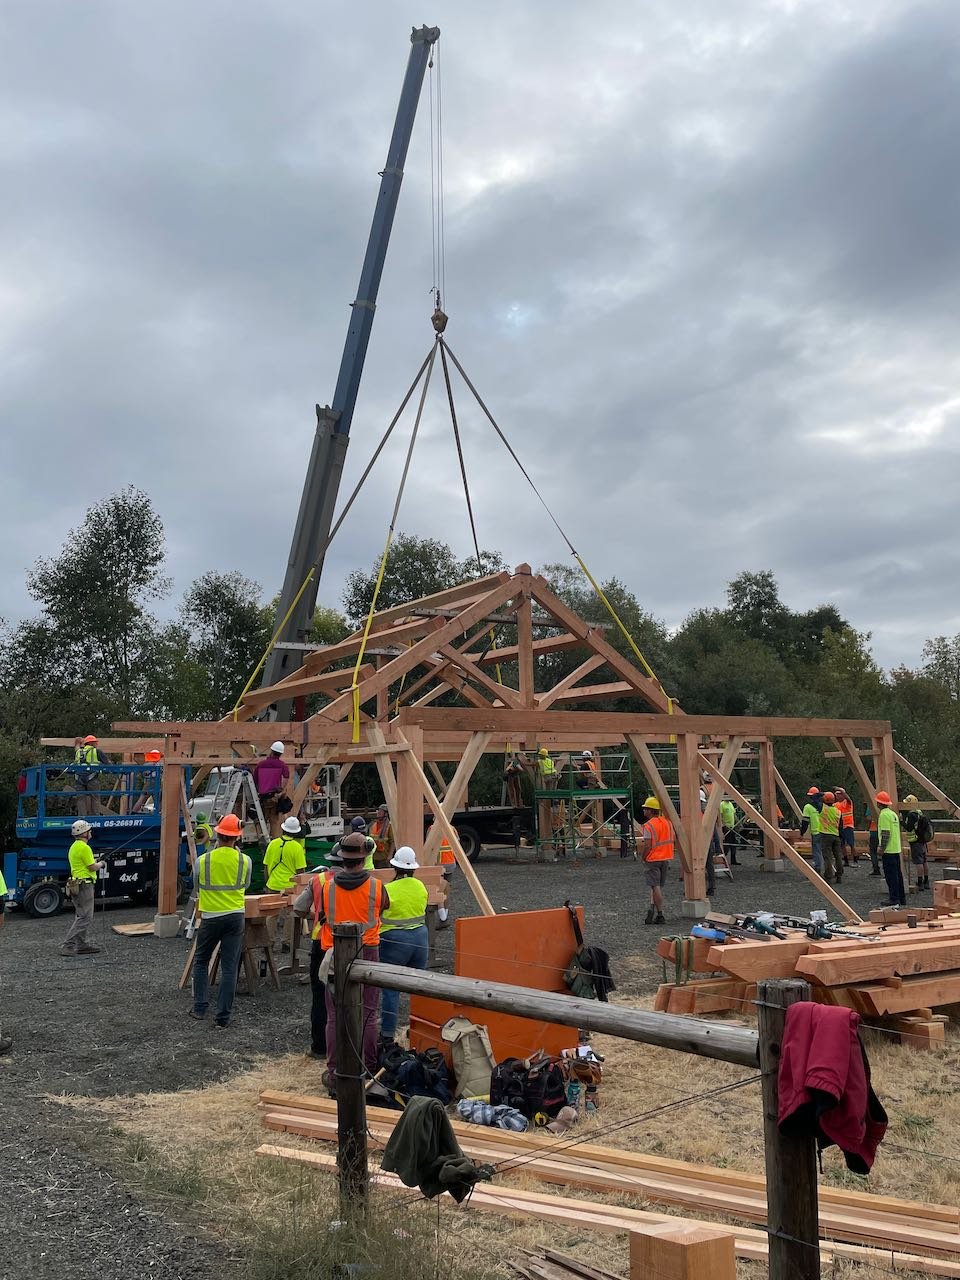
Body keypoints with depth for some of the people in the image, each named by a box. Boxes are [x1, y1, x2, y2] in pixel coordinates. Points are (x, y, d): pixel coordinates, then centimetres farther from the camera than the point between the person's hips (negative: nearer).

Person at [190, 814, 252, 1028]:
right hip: (236, 916, 1)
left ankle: (199, 1008, 19)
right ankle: (223, 1017, 6)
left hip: (210, 917, -1)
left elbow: (197, 887, 8)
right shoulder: (245, 860, -7)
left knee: (201, 962, 19)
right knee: (229, 968, 4)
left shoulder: (202, 860, -9)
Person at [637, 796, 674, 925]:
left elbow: (648, 845, -19)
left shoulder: (648, 826, -16)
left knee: (656, 887, -3)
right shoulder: (667, 822, 6)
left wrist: (642, 858, -4)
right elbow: (672, 840, 11)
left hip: (653, 859, -7)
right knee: (658, 886, 14)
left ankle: (660, 915, -3)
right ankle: (653, 908, 9)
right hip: (666, 858, 7)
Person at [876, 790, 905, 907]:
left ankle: (894, 899, -6)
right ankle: (902, 898, 17)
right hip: (896, 849, 9)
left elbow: (885, 833, -20)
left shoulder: (884, 814, -15)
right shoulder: (893, 813, 15)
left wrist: (882, 849, -16)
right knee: (897, 874, 13)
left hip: (888, 850, -9)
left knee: (891, 875, -6)